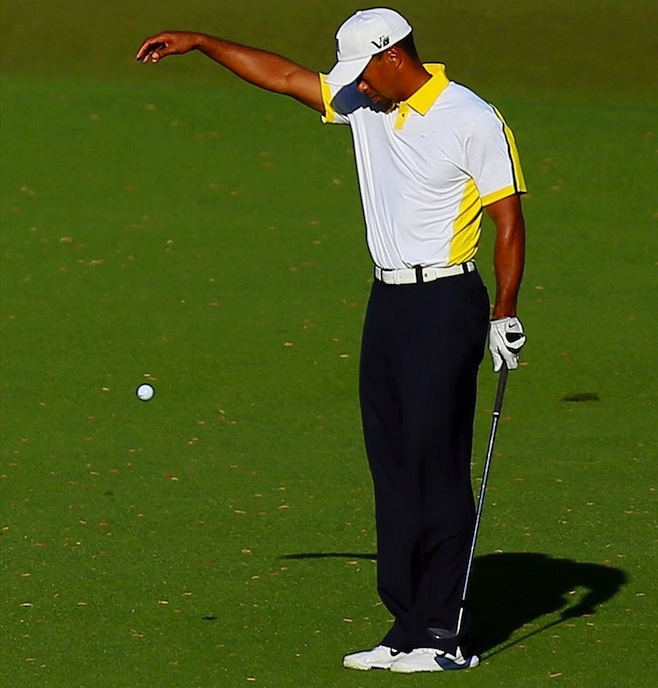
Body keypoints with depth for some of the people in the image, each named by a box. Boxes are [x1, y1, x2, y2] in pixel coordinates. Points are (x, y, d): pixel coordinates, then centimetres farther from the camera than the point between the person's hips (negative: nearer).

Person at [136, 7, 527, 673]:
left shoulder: (473, 120, -9)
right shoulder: (365, 106, 11)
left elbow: (508, 219, -8)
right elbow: (285, 76, 18)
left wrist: (505, 313, -13)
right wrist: (199, 42, 15)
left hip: (446, 301, -7)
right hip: (387, 300, 7)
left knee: (436, 462, -9)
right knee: (391, 466, 5)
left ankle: (446, 634, -7)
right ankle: (407, 625, 8)